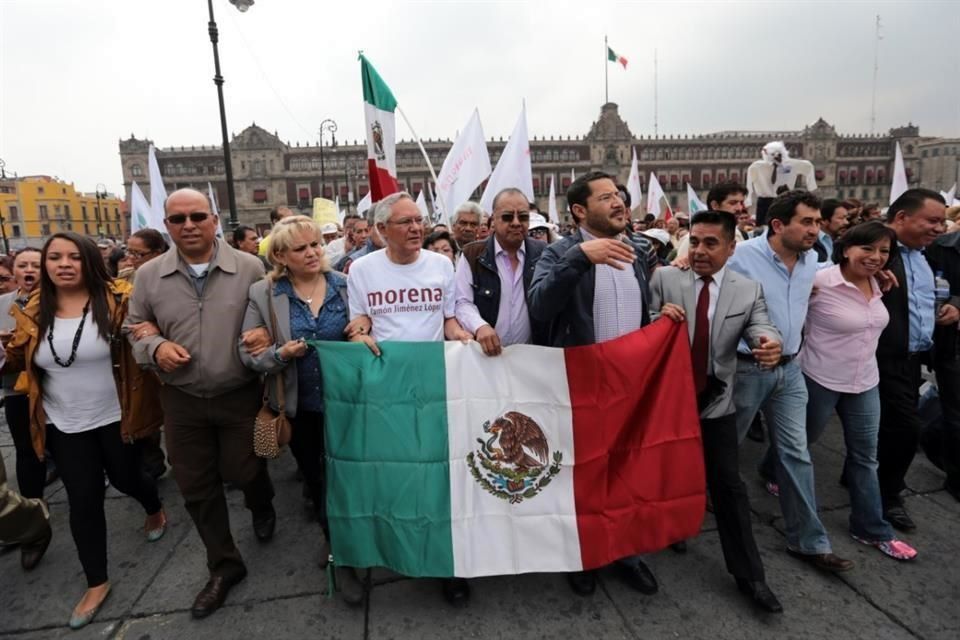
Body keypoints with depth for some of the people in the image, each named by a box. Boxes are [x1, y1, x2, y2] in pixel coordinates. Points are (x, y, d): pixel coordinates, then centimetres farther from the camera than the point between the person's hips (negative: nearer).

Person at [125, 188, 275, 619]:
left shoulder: (249, 268, -8)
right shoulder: (148, 275, -1)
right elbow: (134, 330, 8)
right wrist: (156, 348, -12)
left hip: (241, 395, -3)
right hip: (182, 401, 3)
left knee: (242, 473, 11)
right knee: (196, 487, 11)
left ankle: (263, 508, 49)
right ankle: (224, 566, 32)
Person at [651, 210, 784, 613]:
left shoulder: (748, 291, -2)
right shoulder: (665, 279, -6)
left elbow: (761, 328, -15)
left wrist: (769, 345, -39)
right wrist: (659, 317, -27)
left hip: (716, 402, 0)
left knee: (729, 486, 7)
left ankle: (749, 575, 20)